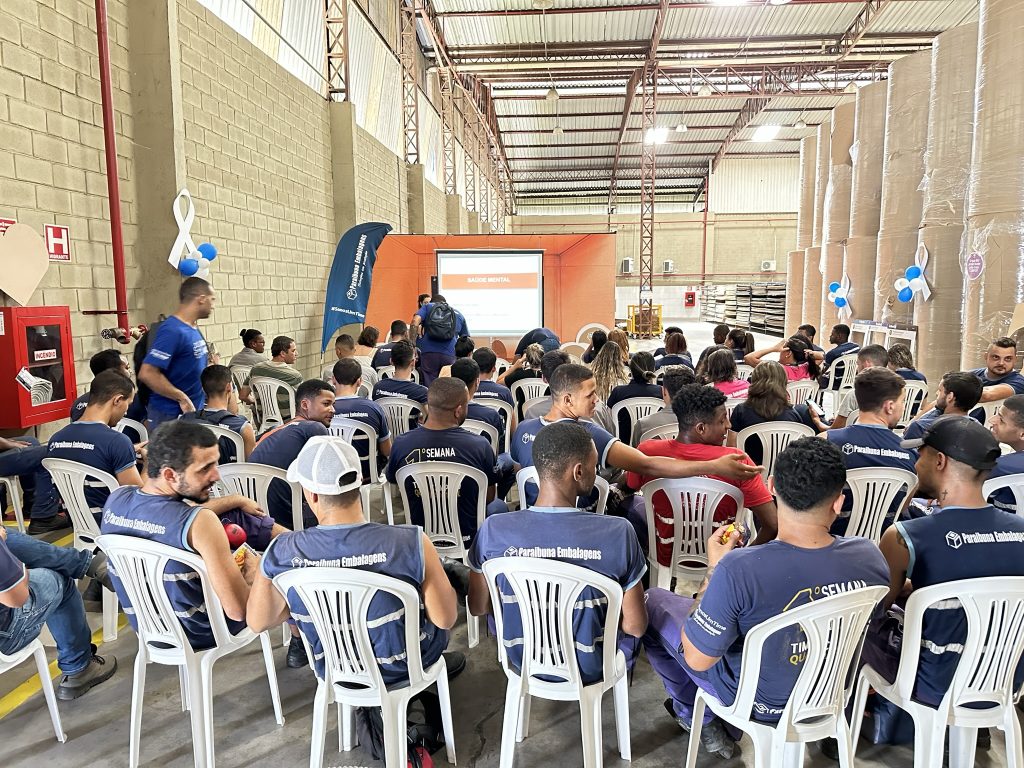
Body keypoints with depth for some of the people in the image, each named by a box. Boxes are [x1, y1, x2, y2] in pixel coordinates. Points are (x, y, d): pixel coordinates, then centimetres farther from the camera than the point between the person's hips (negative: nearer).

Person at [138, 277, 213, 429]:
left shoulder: (193, 329, 8)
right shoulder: (172, 331, -18)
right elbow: (147, 374, -24)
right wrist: (183, 398, -19)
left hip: (194, 411, 8)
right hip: (170, 415, -8)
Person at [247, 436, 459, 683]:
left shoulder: (280, 553, -25)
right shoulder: (412, 543, -33)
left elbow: (257, 622, -7)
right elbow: (446, 620, -19)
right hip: (404, 668, -2)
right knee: (455, 574, 22)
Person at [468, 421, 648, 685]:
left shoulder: (494, 530, -23)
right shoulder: (618, 533, -28)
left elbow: (477, 608, -7)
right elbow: (635, 627, -17)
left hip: (522, 662, 1)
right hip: (588, 669, -1)